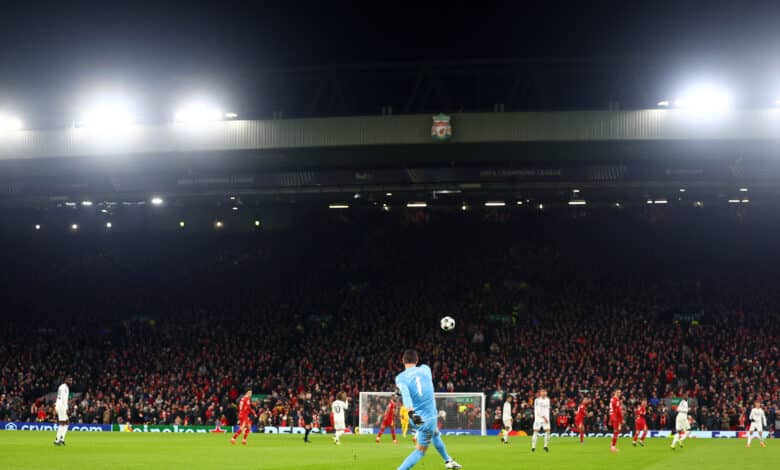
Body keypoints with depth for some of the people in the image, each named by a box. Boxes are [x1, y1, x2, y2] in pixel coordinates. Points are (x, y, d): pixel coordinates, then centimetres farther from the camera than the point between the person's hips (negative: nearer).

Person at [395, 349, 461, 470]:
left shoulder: (400, 377, -6)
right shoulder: (425, 369, -1)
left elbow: (405, 394, -24)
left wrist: (411, 413, -38)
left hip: (417, 417, 3)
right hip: (428, 417, -3)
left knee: (435, 434, 30)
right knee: (420, 451, 5)